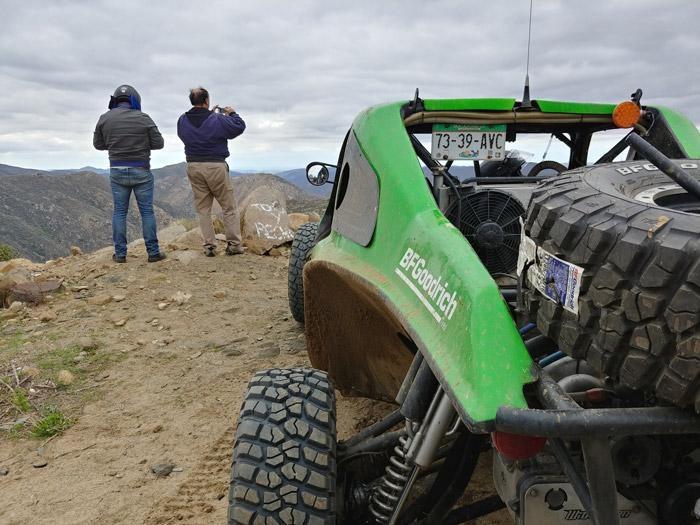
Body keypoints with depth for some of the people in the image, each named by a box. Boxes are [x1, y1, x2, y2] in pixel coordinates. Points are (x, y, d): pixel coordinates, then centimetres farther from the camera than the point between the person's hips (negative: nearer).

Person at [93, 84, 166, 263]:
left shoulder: (104, 119, 0)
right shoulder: (143, 118, -8)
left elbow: (98, 144, 9)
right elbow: (158, 143, -4)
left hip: (117, 171, 2)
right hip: (141, 171, -2)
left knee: (119, 212, 9)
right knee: (147, 211, 4)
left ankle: (120, 253, 10)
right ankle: (153, 252, 6)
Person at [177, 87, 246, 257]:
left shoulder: (182, 120, 0)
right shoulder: (217, 120, -13)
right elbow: (239, 127, -4)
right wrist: (232, 113, 15)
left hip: (193, 166, 4)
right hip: (215, 166, -4)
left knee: (203, 209, 11)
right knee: (229, 207, 6)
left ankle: (209, 246, 10)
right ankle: (234, 245, 6)